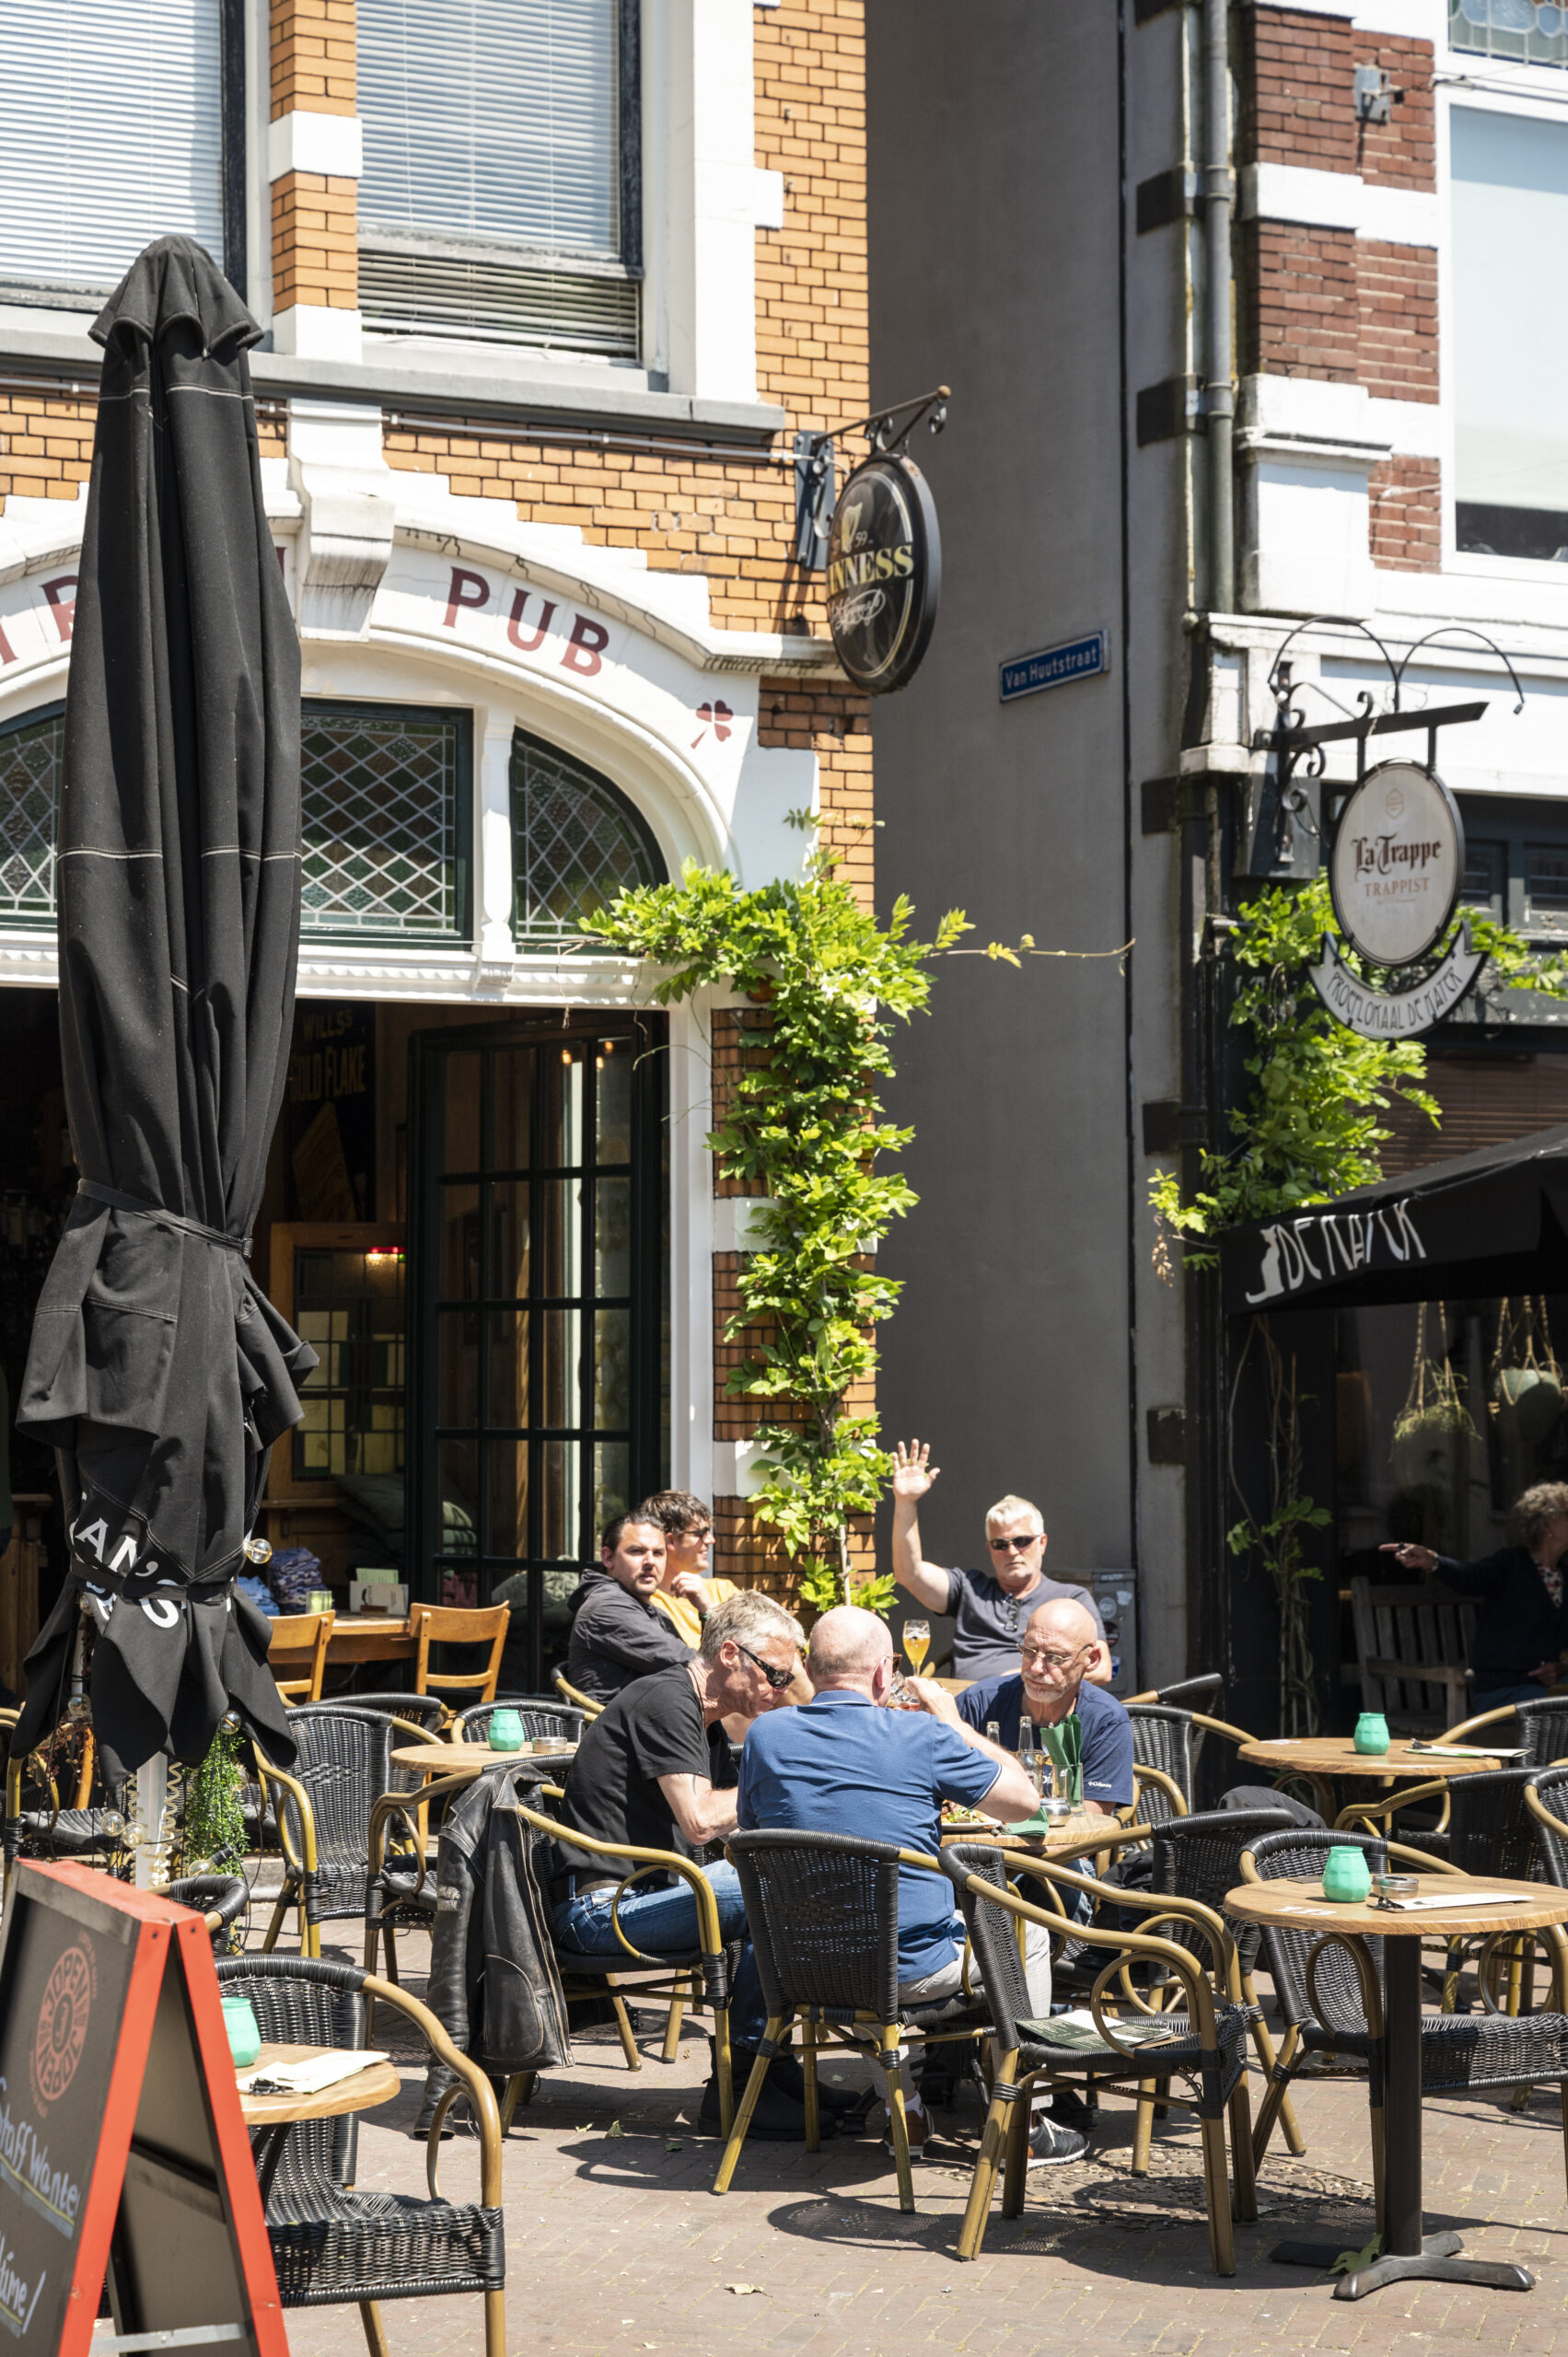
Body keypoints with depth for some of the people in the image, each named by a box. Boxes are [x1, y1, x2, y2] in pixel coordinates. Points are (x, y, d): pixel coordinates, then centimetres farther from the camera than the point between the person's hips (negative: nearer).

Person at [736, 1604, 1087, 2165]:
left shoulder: (765, 1735, -4)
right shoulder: (921, 1737, -14)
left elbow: (750, 1834, 14)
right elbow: (1024, 1799, -2)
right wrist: (952, 1721, 9)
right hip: (914, 1968, -4)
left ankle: (905, 2112, 33)